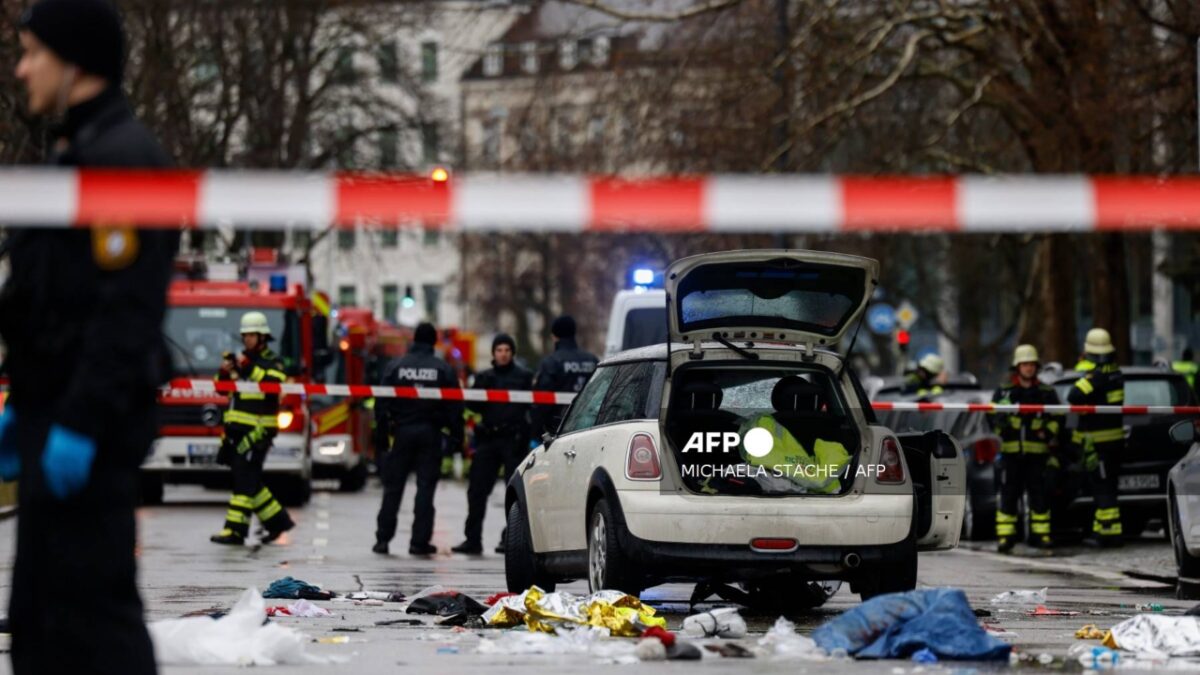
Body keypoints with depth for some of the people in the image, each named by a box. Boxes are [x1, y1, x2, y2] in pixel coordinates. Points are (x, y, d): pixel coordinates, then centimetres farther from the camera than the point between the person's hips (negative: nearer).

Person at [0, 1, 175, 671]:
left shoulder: (125, 158, -14)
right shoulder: (71, 153, 18)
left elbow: (127, 310, -22)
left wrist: (81, 423, -25)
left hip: (91, 425, -11)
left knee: (92, 603, -10)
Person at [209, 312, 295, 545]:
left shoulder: (272, 362, -2)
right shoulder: (241, 359, 18)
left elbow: (274, 384, -21)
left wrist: (249, 368, -25)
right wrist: (225, 373, -3)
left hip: (258, 431, -8)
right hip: (237, 429, 8)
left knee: (244, 479, -12)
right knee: (249, 480, 10)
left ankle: (235, 530, -14)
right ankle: (278, 519, 22)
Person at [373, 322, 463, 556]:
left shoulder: (395, 366, 0)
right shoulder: (444, 369, -1)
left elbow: (382, 401, -2)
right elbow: (454, 406, -2)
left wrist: (384, 427, 4)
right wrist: (456, 437, 3)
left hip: (402, 431, 1)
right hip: (430, 432, -1)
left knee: (393, 487, 7)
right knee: (425, 487, 2)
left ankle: (383, 539, 7)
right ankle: (420, 541, -2)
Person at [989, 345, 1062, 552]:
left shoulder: (1046, 392, 9)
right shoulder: (1004, 391, 8)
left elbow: (1057, 417, 11)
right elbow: (991, 415, 7)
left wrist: (1049, 432, -8)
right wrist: (1001, 423, -15)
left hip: (1038, 452, 1)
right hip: (1011, 451, -1)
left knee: (1039, 495, 1)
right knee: (1009, 494, -2)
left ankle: (1040, 534, 8)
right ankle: (1005, 536, 1)